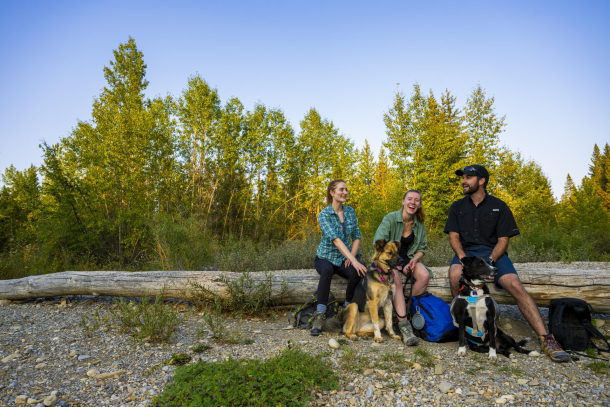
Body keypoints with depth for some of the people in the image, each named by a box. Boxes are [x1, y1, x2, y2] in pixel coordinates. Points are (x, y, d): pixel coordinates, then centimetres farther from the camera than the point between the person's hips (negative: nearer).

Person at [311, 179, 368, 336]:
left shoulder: (350, 211, 3)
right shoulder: (324, 214, -15)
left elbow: (357, 237, 8)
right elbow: (335, 240, -27)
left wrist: (352, 257, -9)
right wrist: (354, 261, -37)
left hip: (344, 259, 4)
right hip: (325, 257, -4)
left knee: (357, 273, -29)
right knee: (327, 270, -39)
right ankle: (319, 316, -32)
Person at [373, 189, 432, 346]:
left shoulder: (420, 224, 5)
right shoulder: (391, 218, -11)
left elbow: (422, 247, 12)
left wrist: (414, 259, -10)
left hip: (409, 258, 4)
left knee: (424, 275, -26)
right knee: (396, 281, -34)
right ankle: (404, 324, -33)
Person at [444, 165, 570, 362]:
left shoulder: (499, 206, 6)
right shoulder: (457, 207, 11)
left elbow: (503, 240, 0)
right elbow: (454, 236, 4)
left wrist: (489, 261, -17)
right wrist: (463, 258, -15)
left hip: (493, 253, 0)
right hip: (466, 252, 1)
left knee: (515, 286, -26)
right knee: (455, 275, -34)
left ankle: (545, 339, -23)